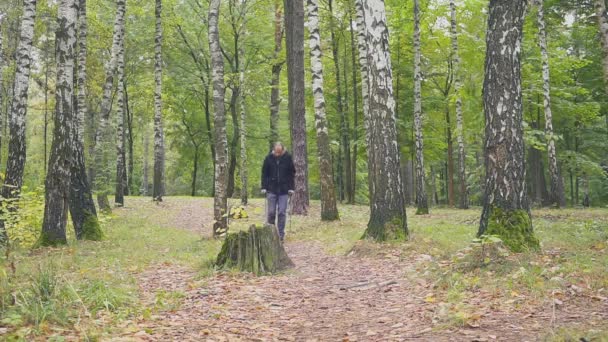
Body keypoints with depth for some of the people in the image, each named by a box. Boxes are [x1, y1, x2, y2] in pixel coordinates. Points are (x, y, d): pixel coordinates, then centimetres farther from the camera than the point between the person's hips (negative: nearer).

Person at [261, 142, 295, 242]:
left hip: (284, 190, 0)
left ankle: (281, 235, 6)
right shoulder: (269, 158, -3)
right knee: (271, 212, 3)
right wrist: (264, 187, -2)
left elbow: (292, 173, 4)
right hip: (271, 190, 0)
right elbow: (264, 173, 4)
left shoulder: (288, 158, -2)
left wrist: (291, 188, -2)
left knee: (282, 213, -1)